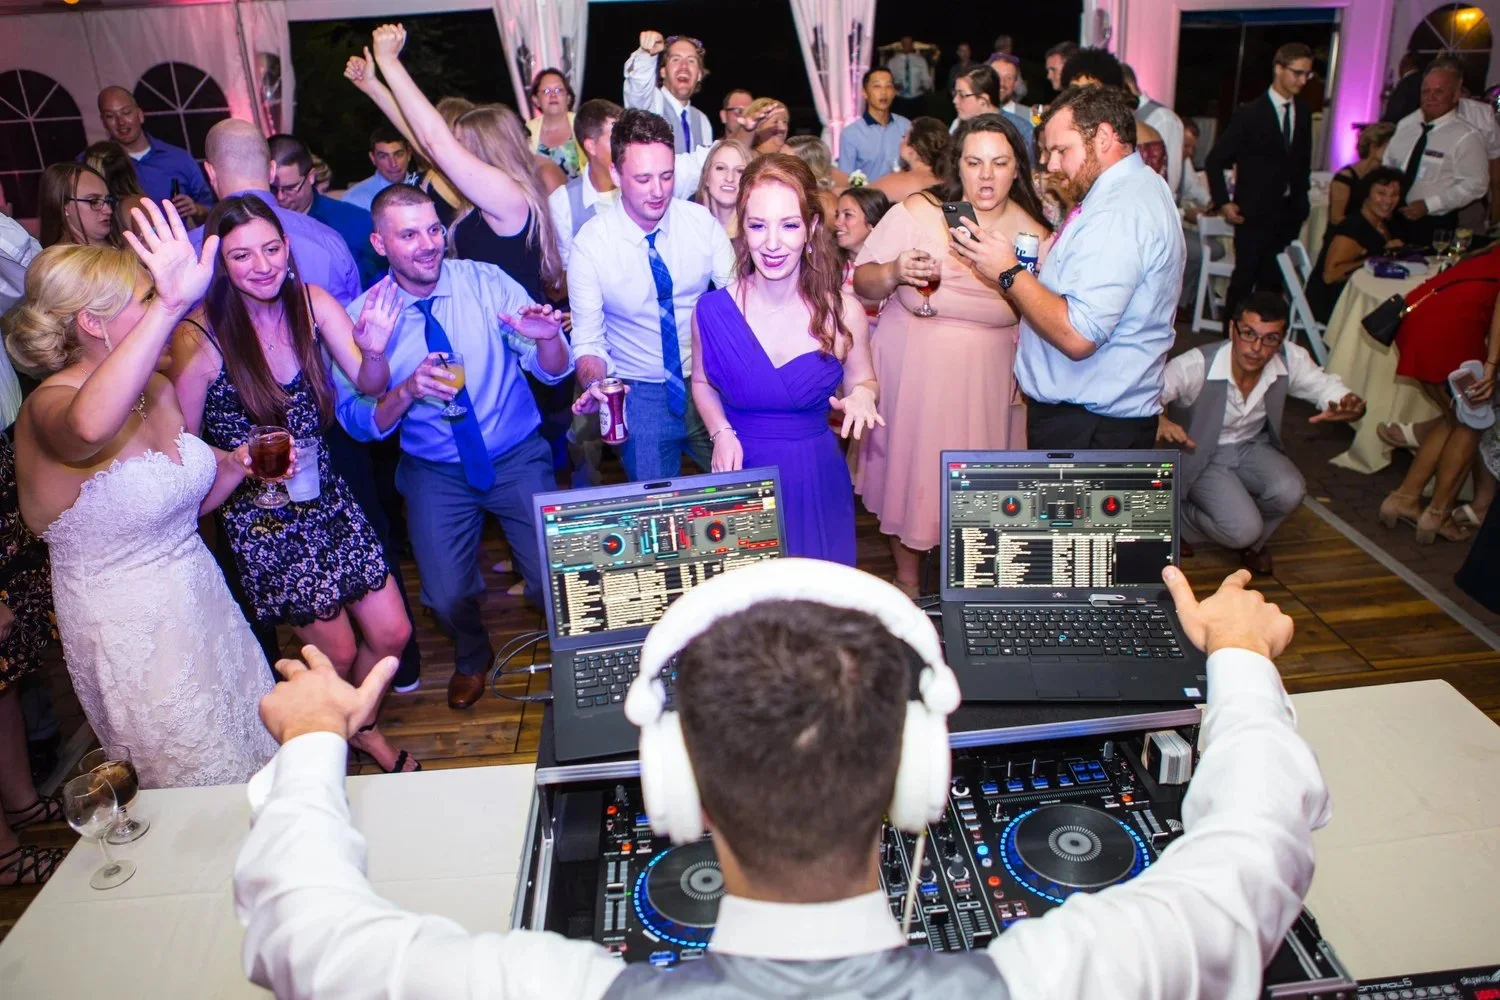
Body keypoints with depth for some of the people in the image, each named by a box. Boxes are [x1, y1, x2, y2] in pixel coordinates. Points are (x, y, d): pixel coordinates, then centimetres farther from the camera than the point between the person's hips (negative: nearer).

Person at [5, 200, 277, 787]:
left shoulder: (157, 388, 1)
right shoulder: (48, 407, -22)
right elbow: (89, 427, -51)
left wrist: (238, 468, -5)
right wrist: (170, 306, -60)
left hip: (202, 600, 7)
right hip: (128, 633, -7)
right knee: (206, 802, 9)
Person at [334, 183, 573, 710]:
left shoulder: (486, 281, -9)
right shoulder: (362, 317, -8)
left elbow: (553, 372, -10)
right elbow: (359, 424, -7)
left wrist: (548, 338, -33)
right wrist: (407, 391, -27)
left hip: (518, 459, 0)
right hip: (435, 472, 1)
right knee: (448, 598, -8)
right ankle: (472, 656, 30)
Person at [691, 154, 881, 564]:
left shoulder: (843, 311, -11)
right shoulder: (712, 310, -10)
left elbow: (862, 380, 6)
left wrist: (861, 395, -17)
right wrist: (721, 432, -9)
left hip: (816, 478, 0)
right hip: (742, 473, 0)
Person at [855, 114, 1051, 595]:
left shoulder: (1034, 234, -1)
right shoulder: (917, 212, -7)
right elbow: (862, 284, -6)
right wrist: (893, 273, -25)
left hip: (987, 382, 1)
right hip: (910, 373, -1)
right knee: (907, 468, 9)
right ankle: (906, 579, 32)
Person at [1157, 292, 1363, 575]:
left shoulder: (1290, 360, -17)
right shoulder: (1196, 366, -31)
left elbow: (1325, 385, -5)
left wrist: (1349, 405, -31)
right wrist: (1158, 420, -60)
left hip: (1252, 447, 5)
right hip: (1201, 456, -5)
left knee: (1290, 492, -25)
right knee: (1242, 529, -24)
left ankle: (1252, 542, 10)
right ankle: (1182, 512, 10)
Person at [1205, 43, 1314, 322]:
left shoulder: (1303, 112, 8)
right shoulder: (1250, 114, -9)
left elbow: (1302, 160, 16)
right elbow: (1215, 160, -7)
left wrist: (1300, 200, 9)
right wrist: (1223, 202, -10)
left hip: (1288, 214, 5)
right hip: (1254, 214, -5)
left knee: (1272, 282, 8)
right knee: (1244, 279, 0)